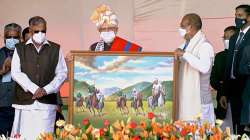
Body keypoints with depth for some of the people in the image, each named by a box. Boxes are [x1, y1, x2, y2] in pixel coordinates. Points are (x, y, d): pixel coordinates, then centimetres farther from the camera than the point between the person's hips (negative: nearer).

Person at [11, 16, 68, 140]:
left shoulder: (56, 49, 10)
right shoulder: (20, 49, 9)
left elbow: (62, 73, 5)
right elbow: (16, 73, -1)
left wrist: (46, 90, -8)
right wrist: (34, 89, -11)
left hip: (47, 103, 0)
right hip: (25, 101, 0)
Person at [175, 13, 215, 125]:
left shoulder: (204, 46, -13)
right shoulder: (186, 45, 13)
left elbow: (204, 67, -30)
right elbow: (181, 64, 26)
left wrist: (185, 54, -25)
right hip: (185, 98, 8)